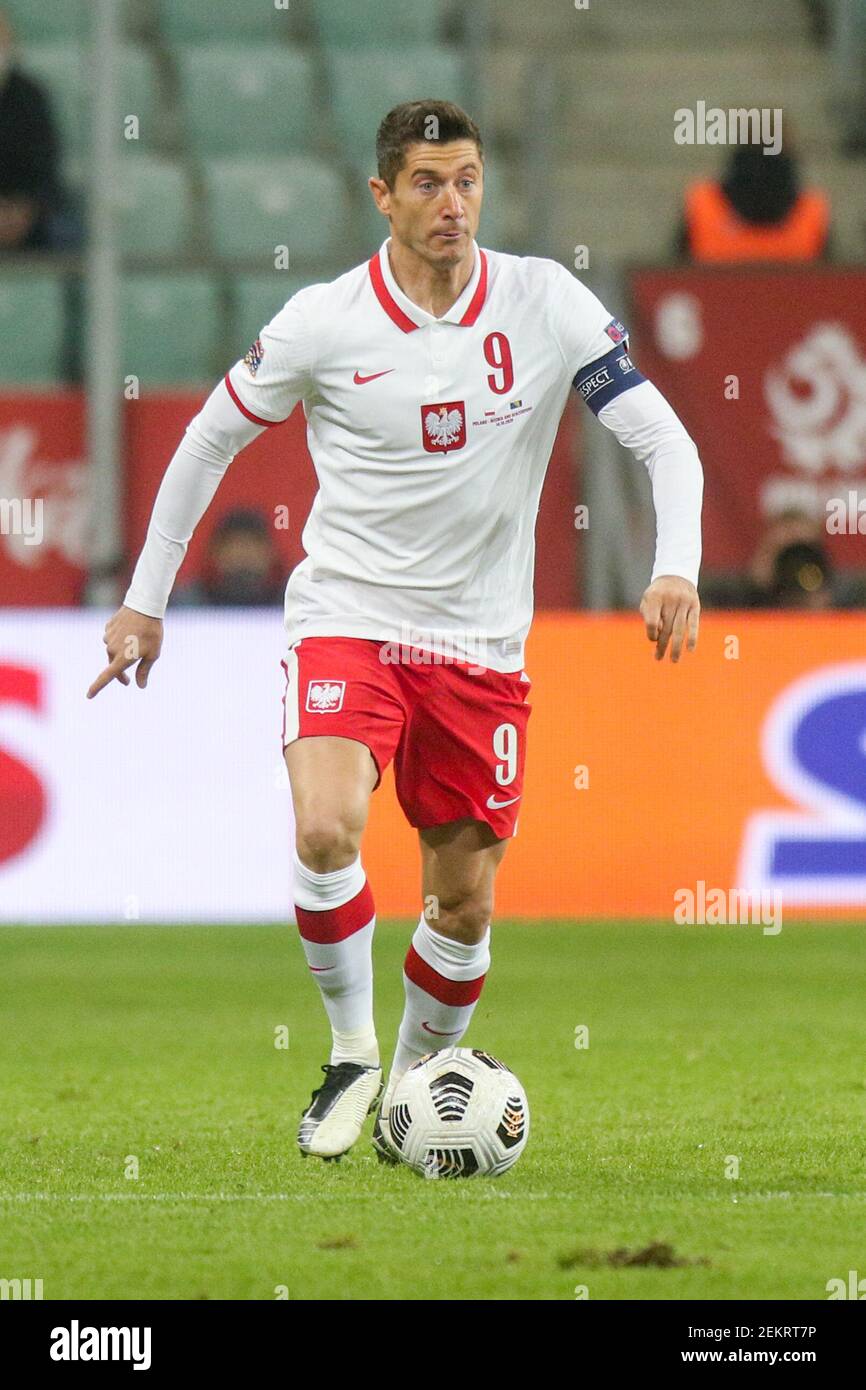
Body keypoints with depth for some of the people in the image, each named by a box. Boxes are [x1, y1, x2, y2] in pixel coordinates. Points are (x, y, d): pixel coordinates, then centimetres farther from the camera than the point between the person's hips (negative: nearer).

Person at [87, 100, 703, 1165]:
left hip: (478, 642, 2)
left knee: (465, 903, 5)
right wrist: (144, 599, 9)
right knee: (326, 830, -27)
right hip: (345, 618, -2)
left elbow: (663, 440, -3)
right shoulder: (322, 323, -8)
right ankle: (350, 1056, -7)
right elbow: (210, 438, 7)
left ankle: (416, 1079, 30)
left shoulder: (546, 305, -7)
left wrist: (676, 571, -20)